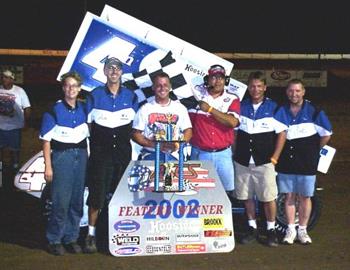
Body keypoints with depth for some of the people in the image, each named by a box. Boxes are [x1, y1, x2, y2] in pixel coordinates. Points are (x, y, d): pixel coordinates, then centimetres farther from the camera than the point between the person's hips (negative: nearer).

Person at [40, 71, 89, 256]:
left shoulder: (84, 109, 8)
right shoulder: (54, 110, -6)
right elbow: (46, 140, -6)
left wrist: (86, 157, 10)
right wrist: (48, 166, -11)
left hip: (80, 155, 5)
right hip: (61, 156, -5)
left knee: (77, 201, 7)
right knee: (61, 201, -8)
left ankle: (71, 238, 18)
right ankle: (55, 240, 5)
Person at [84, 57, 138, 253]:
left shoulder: (131, 96, 8)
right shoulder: (95, 95, 3)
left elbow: (135, 125, 13)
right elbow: (88, 124, 5)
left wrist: (127, 141, 4)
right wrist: (90, 145, -2)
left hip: (123, 152, 2)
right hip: (100, 152, -2)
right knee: (97, 193, -6)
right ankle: (91, 235, 2)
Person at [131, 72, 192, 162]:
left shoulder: (180, 108, 11)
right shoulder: (145, 109, 7)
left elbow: (188, 131, 11)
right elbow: (135, 134, 4)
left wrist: (177, 144, -9)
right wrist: (154, 144, -11)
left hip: (172, 155, 1)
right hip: (150, 154, -1)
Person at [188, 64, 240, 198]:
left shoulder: (232, 99, 2)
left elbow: (233, 122, -15)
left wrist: (209, 109, -17)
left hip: (223, 154, 1)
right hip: (200, 154, 0)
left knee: (227, 190, 8)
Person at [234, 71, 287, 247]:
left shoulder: (273, 108, 0)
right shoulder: (241, 106, 7)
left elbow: (282, 133, 0)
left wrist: (274, 157, -6)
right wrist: (234, 153, 6)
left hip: (264, 161, -3)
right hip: (243, 161, 3)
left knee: (268, 197, -2)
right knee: (247, 197, 8)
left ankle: (271, 230, 11)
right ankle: (252, 228, 21)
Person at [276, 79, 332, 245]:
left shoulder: (314, 111, -4)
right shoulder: (281, 111, 6)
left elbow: (326, 134, 1)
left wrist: (314, 150, 5)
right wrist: (278, 153, 10)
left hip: (307, 163, -2)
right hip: (286, 162, 2)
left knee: (304, 197, 5)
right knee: (289, 197, 7)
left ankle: (302, 230, 15)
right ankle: (291, 230, 15)